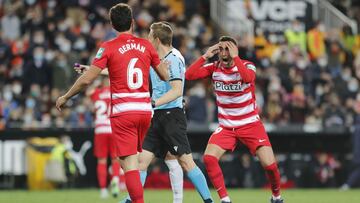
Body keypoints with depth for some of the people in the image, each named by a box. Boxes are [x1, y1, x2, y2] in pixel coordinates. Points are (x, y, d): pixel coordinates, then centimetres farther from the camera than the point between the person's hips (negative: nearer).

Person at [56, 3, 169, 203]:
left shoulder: (109, 47, -5)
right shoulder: (145, 45, 7)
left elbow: (86, 79, -9)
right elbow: (164, 76, 18)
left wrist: (65, 97, 5)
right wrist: (164, 66, 41)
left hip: (122, 111, -5)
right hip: (145, 109, 5)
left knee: (129, 162, -7)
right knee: (132, 156, 22)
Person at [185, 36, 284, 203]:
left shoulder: (247, 66, -11)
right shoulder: (214, 68, -2)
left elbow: (248, 78, -36)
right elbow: (189, 75, -14)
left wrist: (235, 57, -29)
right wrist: (205, 56, -17)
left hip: (250, 125, -3)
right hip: (226, 127, 3)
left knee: (269, 165, -12)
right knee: (209, 158, -20)